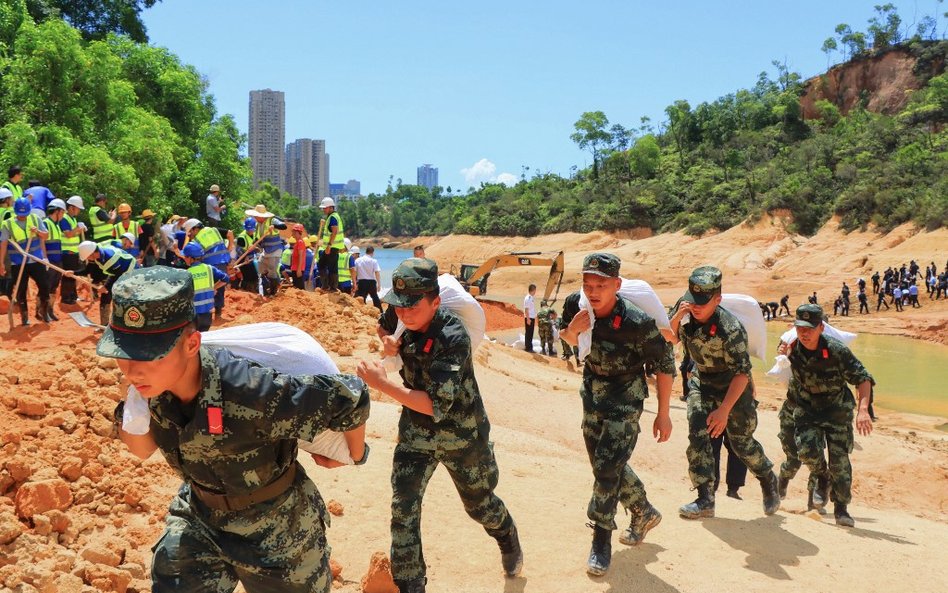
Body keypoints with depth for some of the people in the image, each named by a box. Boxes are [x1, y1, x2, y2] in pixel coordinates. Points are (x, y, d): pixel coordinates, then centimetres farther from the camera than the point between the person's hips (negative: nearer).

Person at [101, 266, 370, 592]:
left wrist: (353, 455, -10)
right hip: (199, 518, 5)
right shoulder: (156, 381, -20)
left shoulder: (248, 392, -41)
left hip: (276, 532, -4)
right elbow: (142, 449, -2)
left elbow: (350, 397, -31)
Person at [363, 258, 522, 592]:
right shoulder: (402, 317, -14)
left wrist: (381, 383, -40)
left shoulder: (452, 338, -33)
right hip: (416, 431, 4)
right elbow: (383, 325, 13)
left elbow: (436, 405, -37)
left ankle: (509, 542, 52)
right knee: (403, 511, -5)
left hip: (462, 436, -4)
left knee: (479, 504, 18)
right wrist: (388, 341, -10)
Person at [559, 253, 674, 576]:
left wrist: (663, 413, -10)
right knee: (601, 462, 16)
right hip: (592, 389, 6)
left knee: (608, 465, -12)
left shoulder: (637, 322, -30)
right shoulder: (575, 305, -16)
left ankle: (601, 542, 3)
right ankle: (644, 513, 39)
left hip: (625, 395, -6)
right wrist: (572, 329, -19)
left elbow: (665, 364, -16)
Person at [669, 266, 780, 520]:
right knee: (697, 435, -11)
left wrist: (724, 409, -32)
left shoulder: (730, 329, -33)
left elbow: (742, 372, -28)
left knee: (742, 442, 7)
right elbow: (672, 339, 2)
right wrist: (676, 317, -19)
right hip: (702, 382, 5)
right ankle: (705, 500, -5)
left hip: (734, 387, -5)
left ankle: (768, 480, 37)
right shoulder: (685, 309, -14)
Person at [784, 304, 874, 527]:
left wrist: (863, 410, -33)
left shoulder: (837, 351, -24)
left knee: (839, 458, -6)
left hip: (837, 410, -2)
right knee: (807, 449, -18)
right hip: (806, 410, 2)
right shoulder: (791, 350, -14)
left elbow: (863, 379, -23)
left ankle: (841, 507, 9)